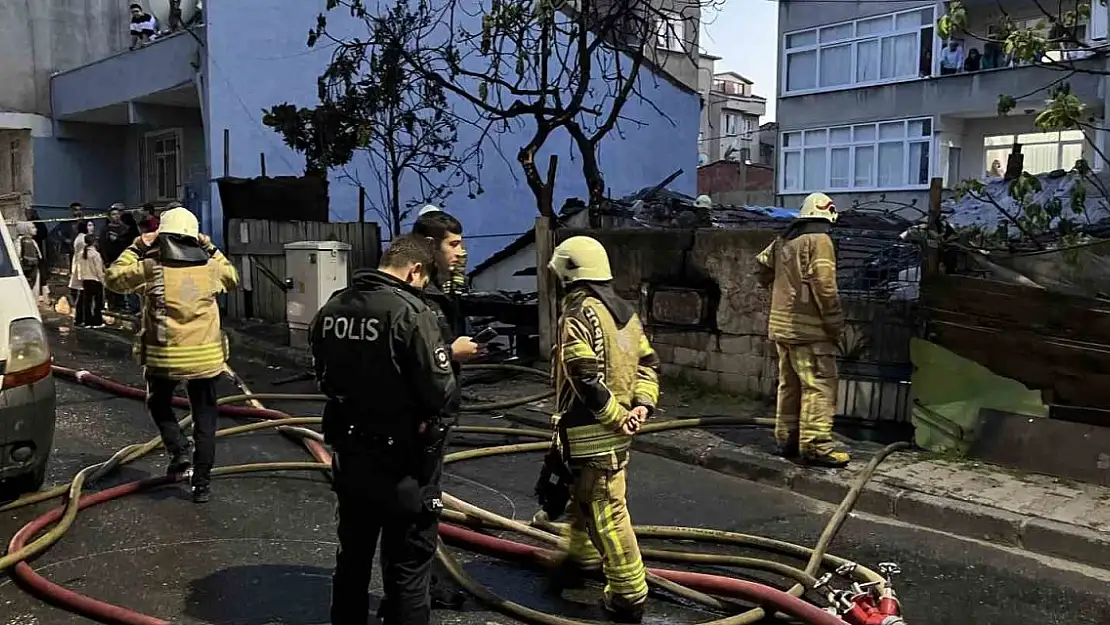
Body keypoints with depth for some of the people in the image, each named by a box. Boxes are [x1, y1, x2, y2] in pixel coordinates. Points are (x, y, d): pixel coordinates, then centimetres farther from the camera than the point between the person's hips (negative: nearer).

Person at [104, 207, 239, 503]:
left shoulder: (151, 267, -6)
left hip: (164, 356, -1)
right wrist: (211, 250, 22)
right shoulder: (210, 266, 1)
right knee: (204, 418, 9)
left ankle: (179, 450, 7)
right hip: (205, 356, 2)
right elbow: (232, 278, 23)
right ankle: (202, 483, 10)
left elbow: (113, 278, 10)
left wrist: (136, 248, 13)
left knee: (159, 404, 26)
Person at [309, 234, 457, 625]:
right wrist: (450, 358, -1)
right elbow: (440, 391, -20)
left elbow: (325, 377, 12)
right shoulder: (410, 311, -21)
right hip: (402, 462, -7)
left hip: (349, 454, 7)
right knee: (408, 568, 7)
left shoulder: (332, 308, 2)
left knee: (352, 557, 24)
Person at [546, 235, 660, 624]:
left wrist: (616, 417, -17)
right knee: (584, 495, 26)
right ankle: (580, 558, 44)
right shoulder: (623, 311, 12)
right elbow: (648, 362, 12)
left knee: (606, 510, -3)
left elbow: (587, 378, -24)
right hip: (615, 426, 10)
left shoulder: (578, 314, -17)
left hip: (594, 430, -10)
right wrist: (643, 402, 2)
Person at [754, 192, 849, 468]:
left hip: (782, 324, 9)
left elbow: (761, 265, 26)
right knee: (820, 385, -5)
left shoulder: (783, 240, 13)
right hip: (808, 327, -9)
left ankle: (787, 439, 21)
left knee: (789, 383, 15)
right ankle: (815, 445, -6)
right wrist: (835, 322, -11)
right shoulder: (819, 240, -11)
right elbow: (824, 285, -18)